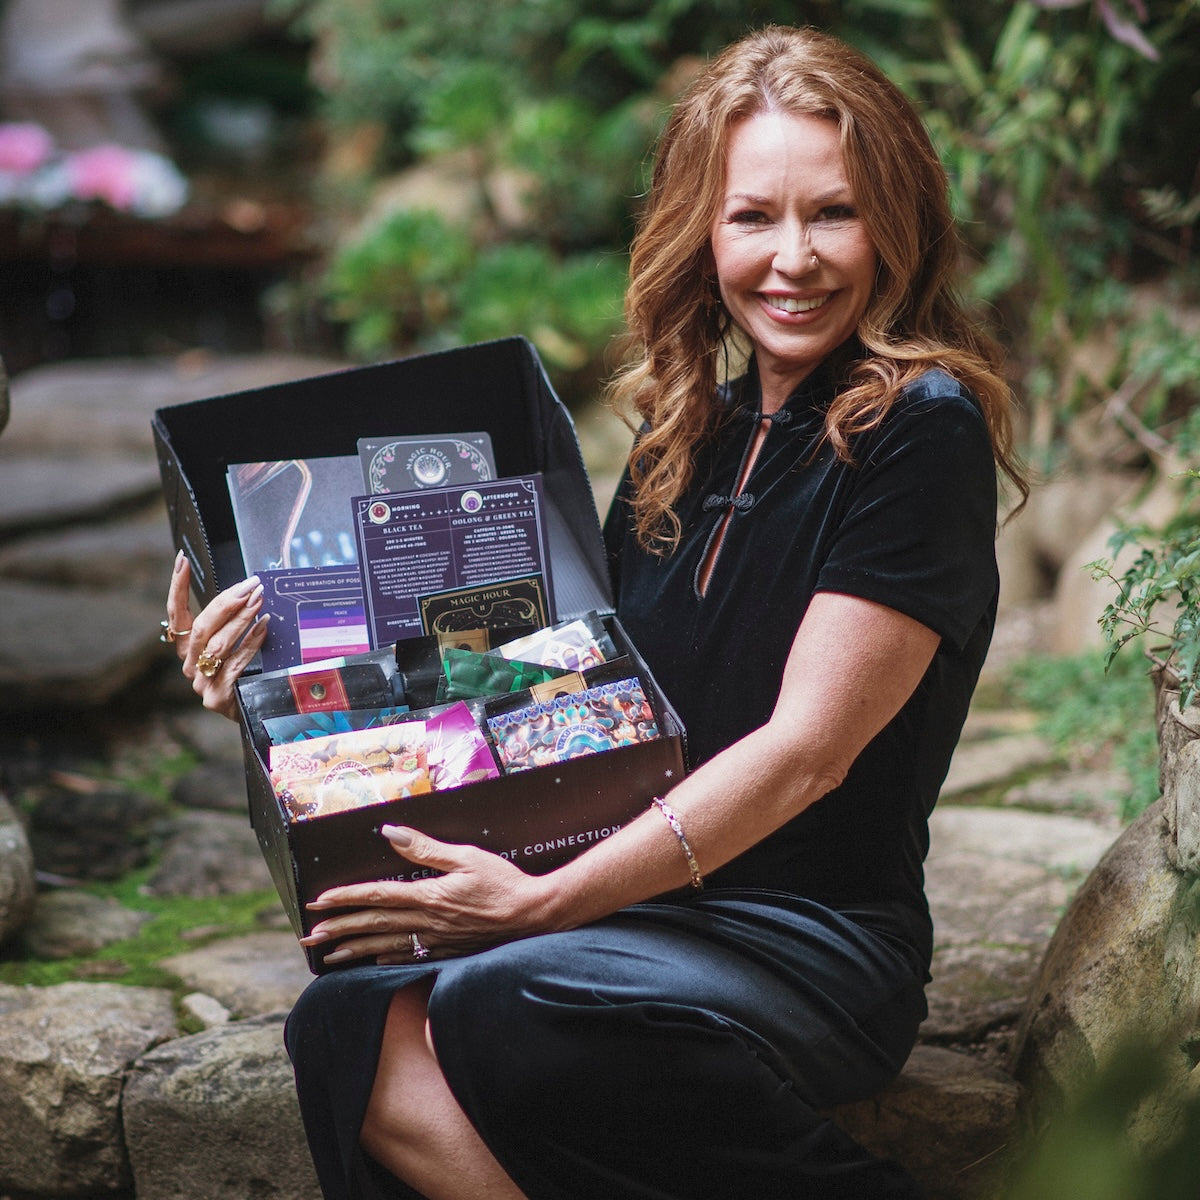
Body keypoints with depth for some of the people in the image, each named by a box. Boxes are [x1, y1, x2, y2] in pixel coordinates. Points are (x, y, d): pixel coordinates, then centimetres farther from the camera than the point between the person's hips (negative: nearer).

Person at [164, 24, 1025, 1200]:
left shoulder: (921, 430, -8)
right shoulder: (693, 432, 13)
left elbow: (805, 751, -15)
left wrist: (546, 901, -21)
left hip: (817, 942, -6)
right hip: (648, 905, 6)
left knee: (502, 1009, -34)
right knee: (353, 1028, -23)